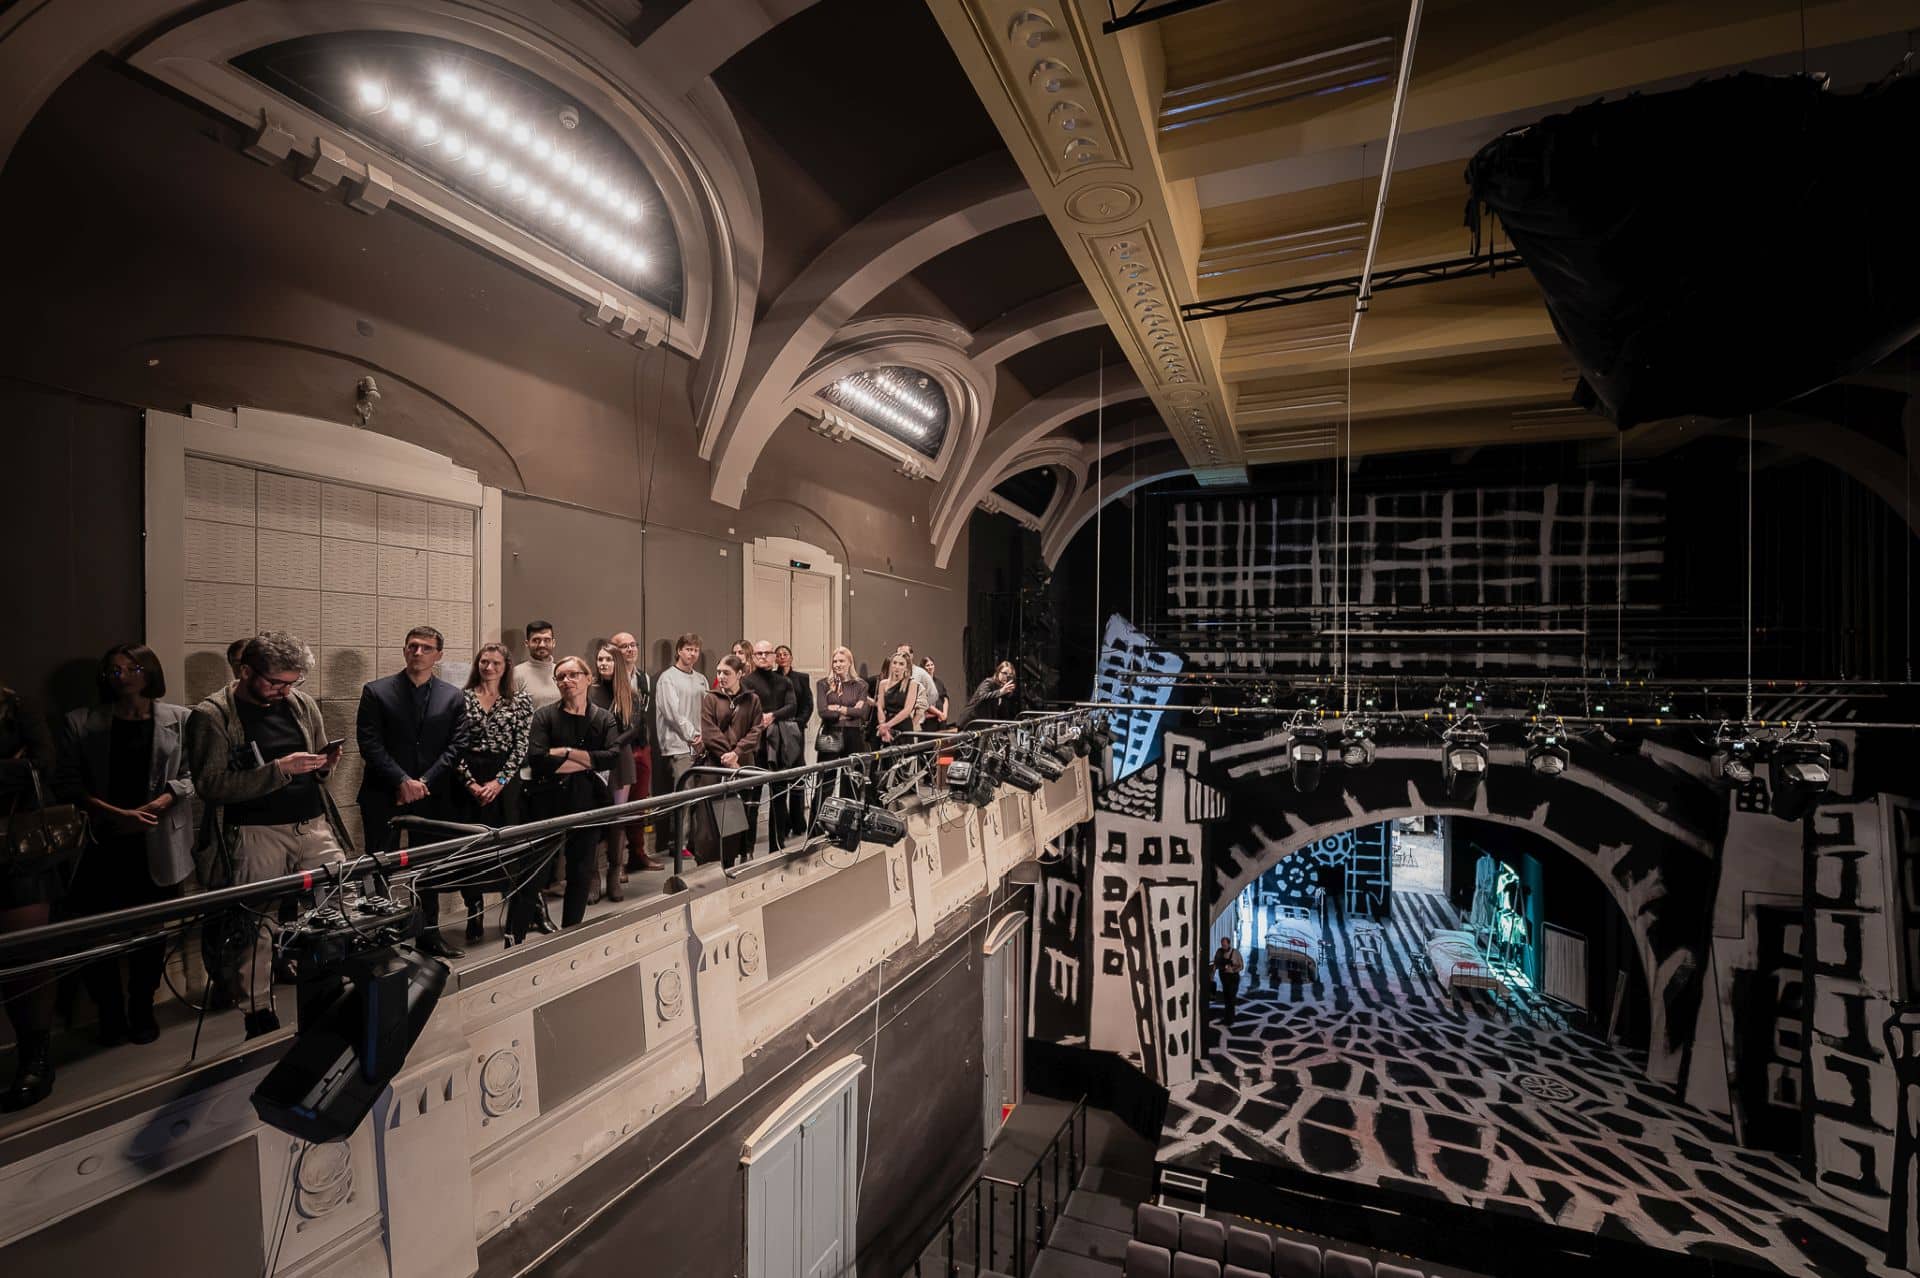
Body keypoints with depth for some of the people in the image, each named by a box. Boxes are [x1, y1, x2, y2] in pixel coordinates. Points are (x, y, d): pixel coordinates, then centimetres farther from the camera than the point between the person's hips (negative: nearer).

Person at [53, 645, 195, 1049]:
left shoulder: (180, 720, 2)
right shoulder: (80, 723, 3)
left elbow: (191, 774, 0)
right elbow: (66, 782, -1)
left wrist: (157, 805, -16)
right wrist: (115, 813, -14)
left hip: (157, 843, 0)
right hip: (100, 841, 0)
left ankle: (142, 1009, 25)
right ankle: (110, 1013, 21)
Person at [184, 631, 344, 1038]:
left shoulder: (302, 704, 10)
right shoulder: (212, 716, -4)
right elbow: (210, 785, -11)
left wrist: (325, 763, 0)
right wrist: (278, 770, -20)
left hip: (313, 825, 4)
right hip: (255, 834, -4)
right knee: (258, 927, 2)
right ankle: (259, 1015, 19)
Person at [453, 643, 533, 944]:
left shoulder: (520, 699, 4)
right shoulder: (462, 698, 6)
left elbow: (521, 746, -2)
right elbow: (455, 745, 1)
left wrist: (499, 782, -10)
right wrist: (470, 782, -9)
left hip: (505, 781, -1)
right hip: (467, 781, 1)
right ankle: (474, 916, 15)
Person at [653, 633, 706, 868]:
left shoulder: (700, 680, 17)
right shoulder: (668, 678, -2)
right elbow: (673, 712, -9)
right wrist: (692, 735, -7)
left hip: (698, 745, 6)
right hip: (678, 745, -6)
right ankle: (678, 843, -1)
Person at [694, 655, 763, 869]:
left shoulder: (752, 700, 9)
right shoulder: (710, 699, 6)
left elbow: (756, 731, 0)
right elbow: (709, 733, -3)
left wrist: (736, 753, -14)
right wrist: (728, 761, -10)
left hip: (743, 764, 1)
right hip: (714, 764, -1)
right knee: (713, 815, -4)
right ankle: (706, 864, 4)